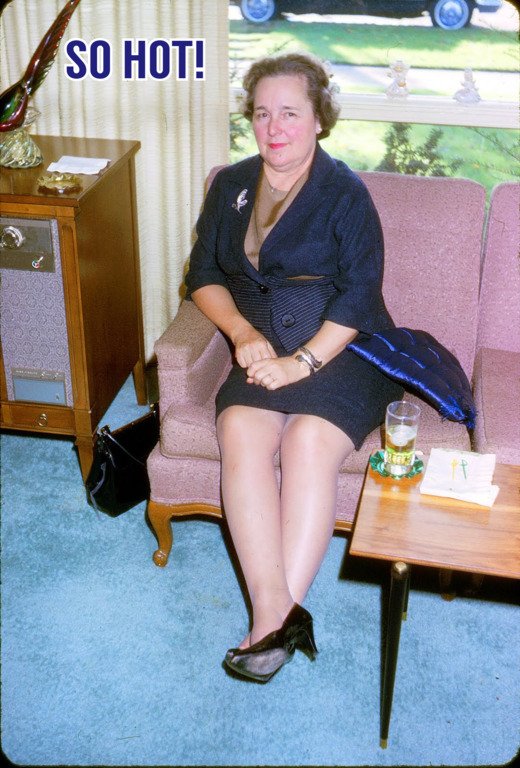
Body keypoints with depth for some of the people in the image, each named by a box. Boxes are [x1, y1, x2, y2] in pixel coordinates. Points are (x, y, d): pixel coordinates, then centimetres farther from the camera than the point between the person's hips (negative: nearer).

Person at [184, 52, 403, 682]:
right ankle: (278, 611, -32)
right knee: (241, 429, -28)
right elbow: (203, 276, 12)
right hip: (263, 349, 3)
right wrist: (243, 332, -7)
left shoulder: (345, 192, -1)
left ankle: (274, 617, -28)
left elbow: (359, 294, -9)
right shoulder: (230, 185, 14)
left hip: (341, 349, -3)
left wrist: (303, 361, -19)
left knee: (309, 440, -31)